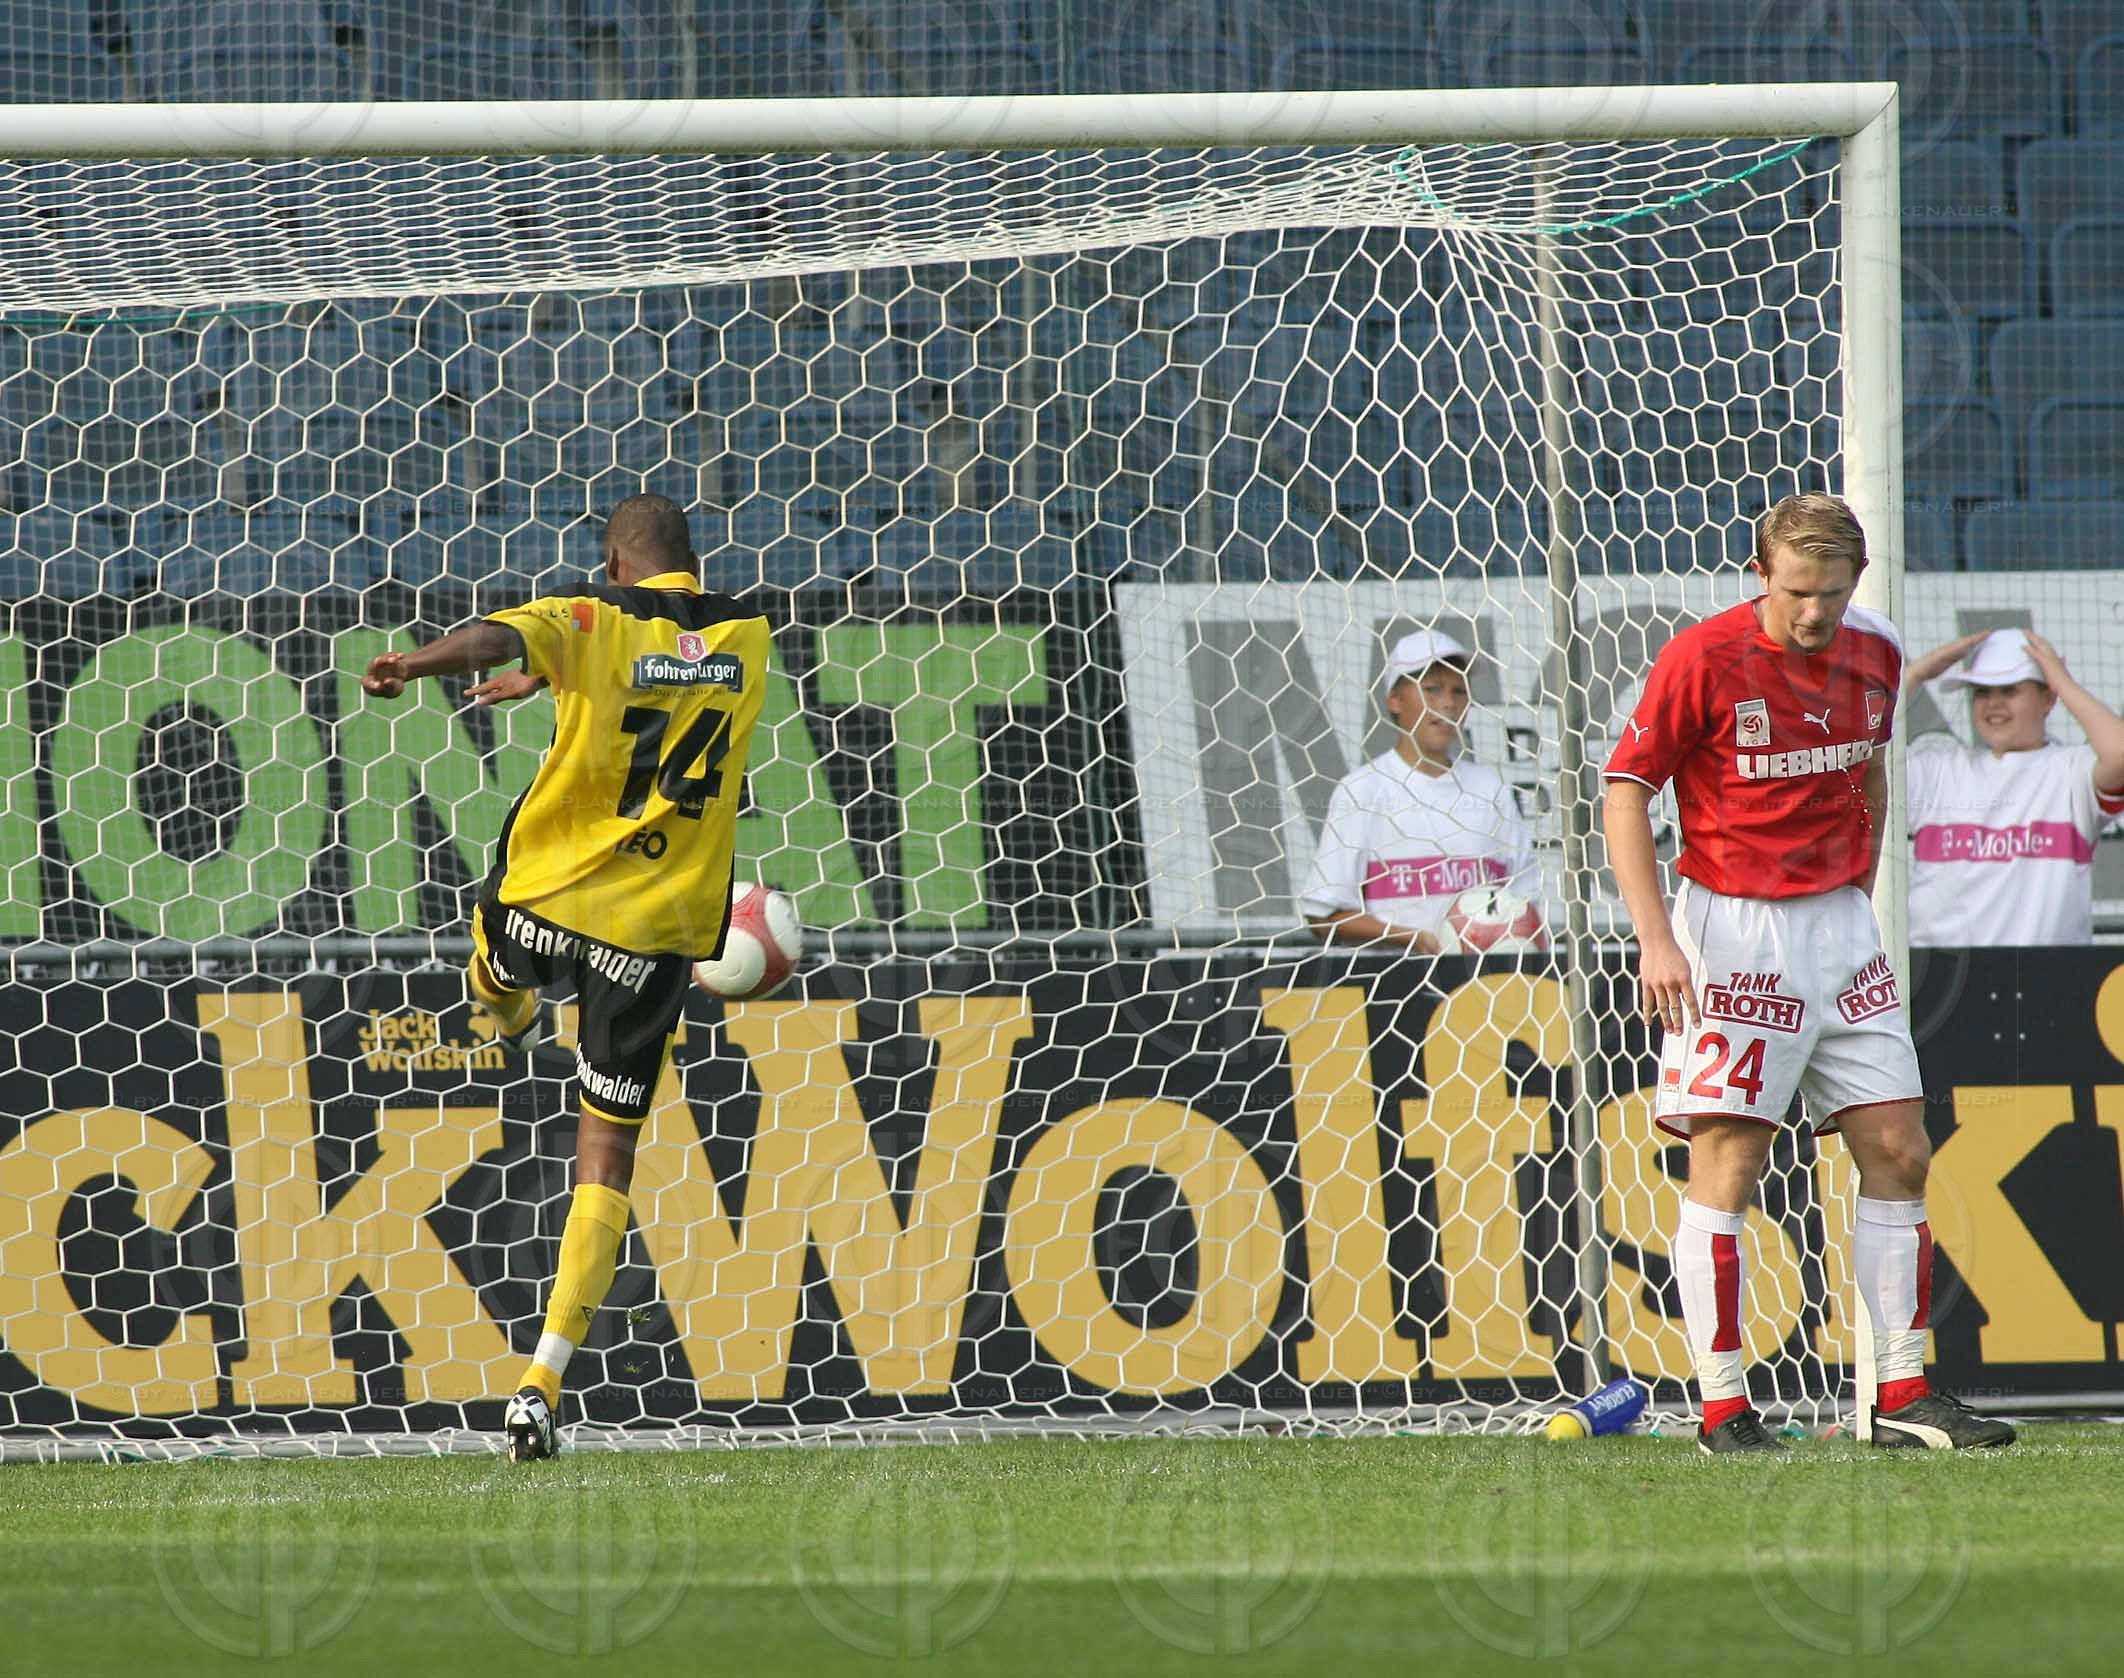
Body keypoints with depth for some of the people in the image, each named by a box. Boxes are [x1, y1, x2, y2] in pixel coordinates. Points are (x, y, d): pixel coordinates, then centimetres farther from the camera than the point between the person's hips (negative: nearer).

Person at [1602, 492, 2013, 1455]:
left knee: (1898, 1154, 5)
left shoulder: (1874, 655, 5)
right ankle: (1723, 1407, -4)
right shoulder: (1702, 660, -12)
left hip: (1841, 928, 6)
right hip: (1733, 932, -6)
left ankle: (1904, 1394, 12)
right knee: (1726, 1165, -8)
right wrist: (1655, 937, -18)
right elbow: (1626, 792, -10)